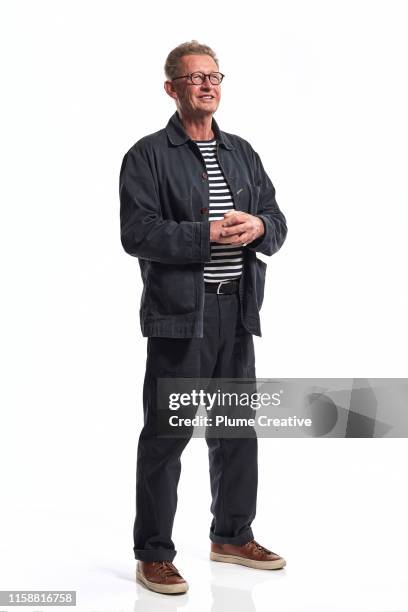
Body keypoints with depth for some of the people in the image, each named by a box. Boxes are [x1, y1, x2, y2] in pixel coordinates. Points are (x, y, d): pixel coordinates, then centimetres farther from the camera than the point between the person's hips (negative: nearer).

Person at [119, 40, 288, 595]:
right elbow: (136, 232, -14)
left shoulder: (242, 153, 15)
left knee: (236, 427, 15)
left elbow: (277, 222, 13)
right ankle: (153, 555, 9)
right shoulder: (148, 155, -4)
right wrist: (208, 234, -21)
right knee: (166, 433, -1)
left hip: (237, 311, 6)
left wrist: (258, 227, -10)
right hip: (179, 314, -6)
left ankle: (232, 536, 31)